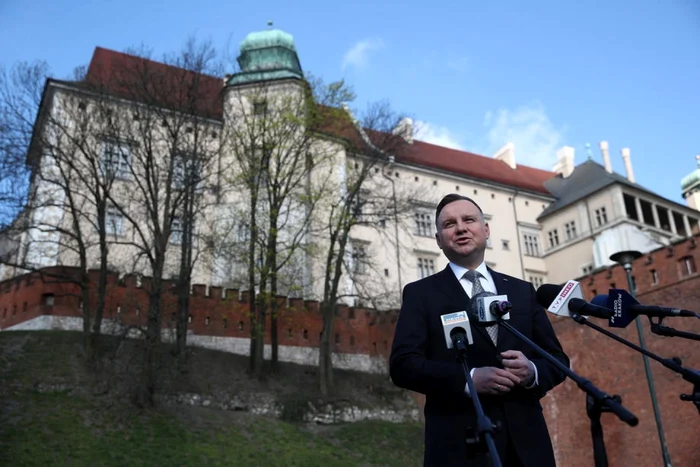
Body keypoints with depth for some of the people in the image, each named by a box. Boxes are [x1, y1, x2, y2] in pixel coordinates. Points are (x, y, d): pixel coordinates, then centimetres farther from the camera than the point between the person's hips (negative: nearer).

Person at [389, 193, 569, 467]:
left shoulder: (522, 291, 12)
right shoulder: (420, 293, 2)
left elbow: (558, 359, 11)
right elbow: (402, 364, -8)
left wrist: (533, 372, -11)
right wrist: (468, 379, -20)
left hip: (526, 441, 3)